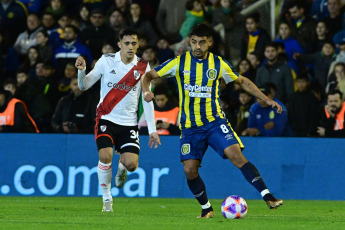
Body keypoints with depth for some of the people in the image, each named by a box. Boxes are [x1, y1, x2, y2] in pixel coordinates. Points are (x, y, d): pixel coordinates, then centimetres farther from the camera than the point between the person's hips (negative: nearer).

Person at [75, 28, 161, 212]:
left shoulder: (143, 67, 2)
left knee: (131, 164, -13)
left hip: (129, 123, 1)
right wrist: (81, 70, -21)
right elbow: (84, 86, 1)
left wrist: (152, 130, 3)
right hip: (106, 118, -1)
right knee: (105, 156, -22)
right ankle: (107, 199, -1)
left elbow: (147, 99, 6)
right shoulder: (106, 61, -2)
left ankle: (122, 166, 27)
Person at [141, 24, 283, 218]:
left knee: (236, 155, -19)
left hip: (215, 121, -1)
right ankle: (206, 208, 17)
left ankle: (267, 197, -19)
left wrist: (267, 100, 9)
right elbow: (149, 75, 3)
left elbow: (242, 82, 15)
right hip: (190, 127, 1)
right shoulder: (179, 63, -2)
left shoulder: (219, 64, 1)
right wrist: (146, 91, -20)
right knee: (190, 169, -6)